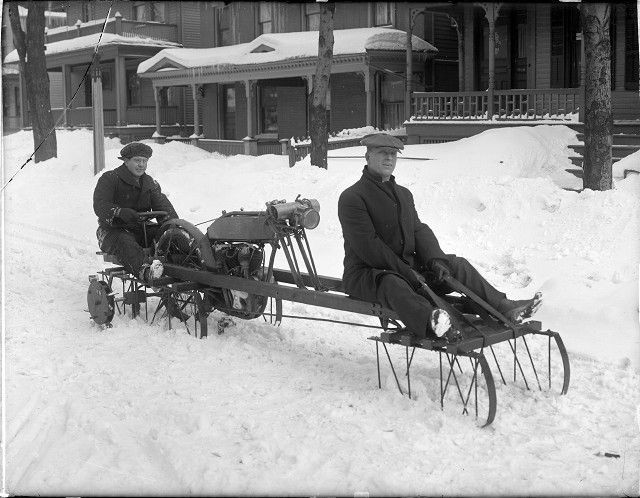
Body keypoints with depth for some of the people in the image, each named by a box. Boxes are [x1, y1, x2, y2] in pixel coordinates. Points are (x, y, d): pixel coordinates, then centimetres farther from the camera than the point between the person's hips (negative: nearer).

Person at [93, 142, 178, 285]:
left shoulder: (150, 183, 17)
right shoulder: (109, 179, -1)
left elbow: (162, 205, 7)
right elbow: (100, 206, -14)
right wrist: (121, 212, -34)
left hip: (142, 229, 6)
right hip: (113, 230, -6)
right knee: (125, 243, -39)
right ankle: (146, 270, -69)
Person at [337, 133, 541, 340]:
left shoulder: (403, 194, 20)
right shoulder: (352, 197, -9)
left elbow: (419, 230, 12)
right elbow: (367, 247, -17)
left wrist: (435, 259, -8)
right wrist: (406, 272, -20)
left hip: (407, 268, 8)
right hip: (366, 273, -8)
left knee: (457, 265, -3)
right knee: (392, 284, -40)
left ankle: (504, 307, -12)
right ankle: (430, 321, -70)